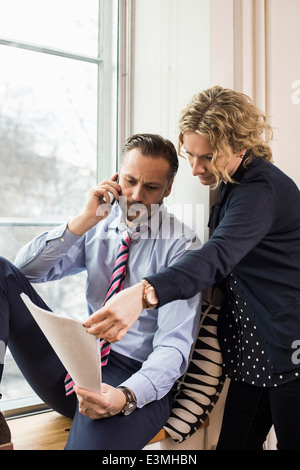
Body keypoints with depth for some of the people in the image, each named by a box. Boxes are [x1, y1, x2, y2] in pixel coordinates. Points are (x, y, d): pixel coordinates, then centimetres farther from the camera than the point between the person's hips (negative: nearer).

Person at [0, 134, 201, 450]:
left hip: (137, 381, -7)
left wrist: (127, 395, -32)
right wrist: (83, 221, -10)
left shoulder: (181, 245, -6)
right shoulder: (98, 229, 9)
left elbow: (174, 344, -14)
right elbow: (25, 270, 1)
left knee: (91, 440, -44)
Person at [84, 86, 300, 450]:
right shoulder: (231, 185, 12)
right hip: (252, 351, 9)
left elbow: (219, 256, -37)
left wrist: (145, 293, -52)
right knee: (235, 442, 9)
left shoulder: (262, 188, -19)